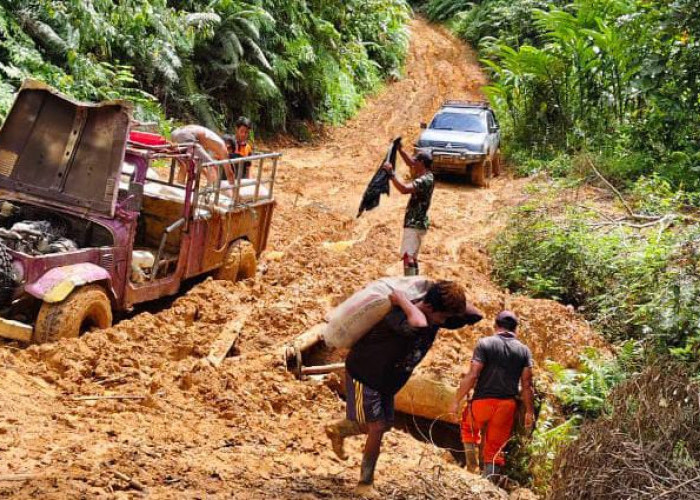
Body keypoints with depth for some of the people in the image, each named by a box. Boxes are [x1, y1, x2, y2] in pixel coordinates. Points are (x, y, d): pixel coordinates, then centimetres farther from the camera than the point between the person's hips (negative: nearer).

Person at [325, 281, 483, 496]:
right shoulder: (399, 315, -37)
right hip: (363, 373, -8)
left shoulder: (436, 318, -13)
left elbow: (474, 315, -5)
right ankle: (365, 485, 12)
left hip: (387, 380, 8)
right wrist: (403, 300, -45)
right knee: (376, 428, -7)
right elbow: (418, 325, -62)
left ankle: (337, 430, 45)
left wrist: (451, 298, -15)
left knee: (384, 425, 19)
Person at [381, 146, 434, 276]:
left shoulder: (424, 180, -19)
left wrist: (391, 173, -28)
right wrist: (400, 149, 19)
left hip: (414, 224, -11)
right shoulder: (427, 176, 11)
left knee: (408, 256, -18)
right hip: (417, 223, 11)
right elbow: (410, 163, 26)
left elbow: (404, 189, -34)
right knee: (412, 257, 19)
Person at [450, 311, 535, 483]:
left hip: (483, 400, -2)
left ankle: (472, 463, 19)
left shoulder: (485, 344, -4)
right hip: (507, 404, 2)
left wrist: (457, 401, -5)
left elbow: (472, 375, -11)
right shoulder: (524, 350, 5)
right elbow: (526, 384, 1)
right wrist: (529, 411, 8)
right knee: (496, 446, 11)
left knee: (469, 427, 27)